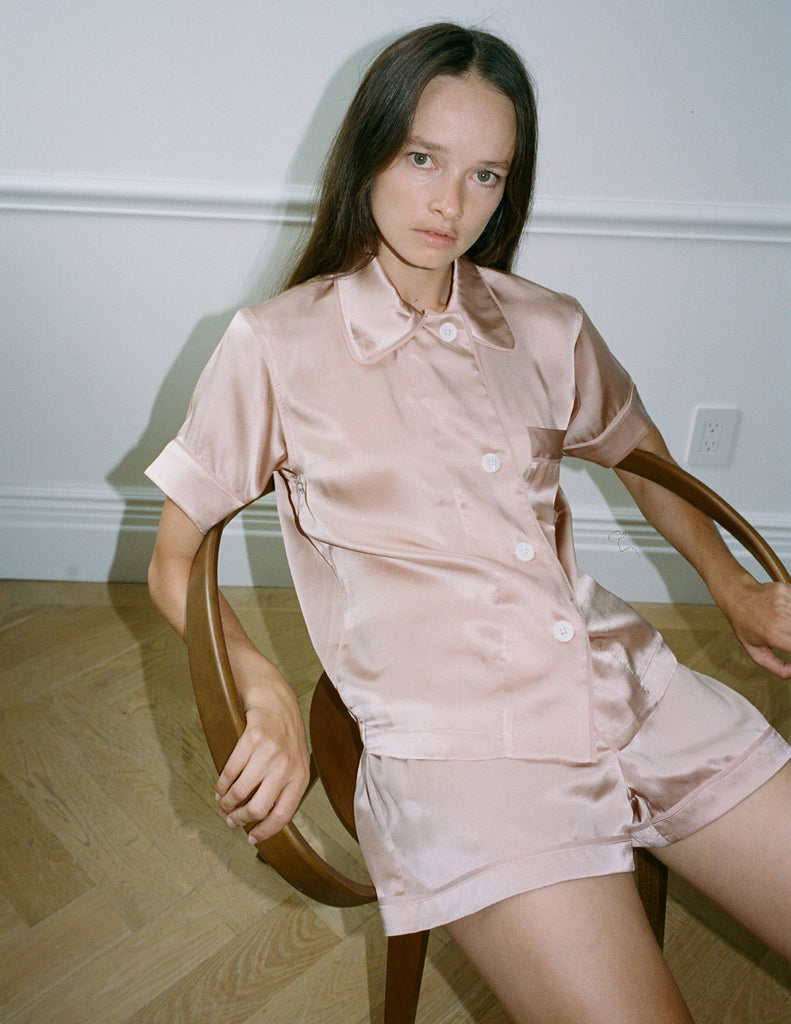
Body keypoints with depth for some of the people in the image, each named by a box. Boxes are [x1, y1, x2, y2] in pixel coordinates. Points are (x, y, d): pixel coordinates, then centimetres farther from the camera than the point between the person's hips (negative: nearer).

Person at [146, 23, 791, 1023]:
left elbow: (637, 448, 27)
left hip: (630, 680, 5)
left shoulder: (548, 330, 10)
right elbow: (175, 565, 4)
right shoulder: (277, 347, -1)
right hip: (454, 742, -4)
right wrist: (266, 696, -15)